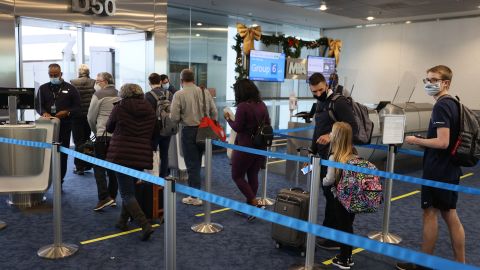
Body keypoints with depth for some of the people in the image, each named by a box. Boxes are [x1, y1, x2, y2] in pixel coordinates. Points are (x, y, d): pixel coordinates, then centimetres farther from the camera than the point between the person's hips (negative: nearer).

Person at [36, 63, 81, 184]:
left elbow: (77, 106, 4)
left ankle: (59, 181, 11)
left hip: (64, 125, -1)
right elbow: (38, 105, 7)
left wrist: (67, 112, -15)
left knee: (62, 153, 2)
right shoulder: (43, 88, 12)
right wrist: (44, 113, -15)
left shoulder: (70, 88, 6)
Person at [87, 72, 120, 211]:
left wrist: (95, 131, 14)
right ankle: (112, 197, 18)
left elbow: (91, 117, -2)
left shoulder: (99, 95, -5)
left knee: (99, 166, 2)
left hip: (103, 135, -5)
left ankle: (104, 197, -8)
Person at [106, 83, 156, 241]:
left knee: (127, 194, -2)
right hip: (142, 156, 5)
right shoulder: (150, 111, 6)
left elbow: (109, 128, 11)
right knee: (130, 190, 21)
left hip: (121, 155, -5)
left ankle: (145, 226, -15)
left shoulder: (119, 108, -5)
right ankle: (123, 221, 30)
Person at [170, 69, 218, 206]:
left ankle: (195, 196, 8)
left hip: (189, 131, -4)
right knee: (197, 162, 19)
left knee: (192, 164, 5)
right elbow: (214, 112, 3)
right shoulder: (205, 92, 2)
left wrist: (183, 118, 8)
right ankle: (195, 188, 28)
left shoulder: (179, 94, -10)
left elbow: (174, 117, -13)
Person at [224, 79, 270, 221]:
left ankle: (254, 203, -5)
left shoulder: (242, 106, -17)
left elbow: (237, 128, -16)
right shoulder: (262, 105, 4)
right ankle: (250, 205, 24)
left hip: (246, 147, -7)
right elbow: (268, 124, 10)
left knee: (237, 175, 6)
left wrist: (228, 119, 0)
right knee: (253, 175, 16)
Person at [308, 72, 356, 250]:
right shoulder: (320, 104, 16)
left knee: (333, 196, -4)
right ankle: (328, 230, 28)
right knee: (328, 194, 15)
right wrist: (312, 152, 21)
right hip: (324, 157, 9)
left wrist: (331, 136, -31)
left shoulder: (339, 103, -13)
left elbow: (352, 127, -20)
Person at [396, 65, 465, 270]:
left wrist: (416, 141, -14)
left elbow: (442, 142, -26)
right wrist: (424, 143, 14)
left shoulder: (441, 107, -18)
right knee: (450, 214, 14)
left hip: (437, 170, -9)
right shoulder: (453, 104, 11)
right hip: (450, 169, 9)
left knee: (430, 212, 2)